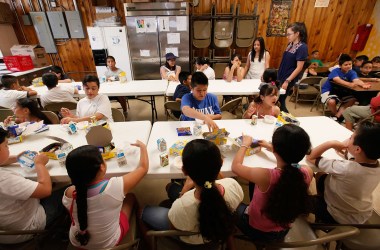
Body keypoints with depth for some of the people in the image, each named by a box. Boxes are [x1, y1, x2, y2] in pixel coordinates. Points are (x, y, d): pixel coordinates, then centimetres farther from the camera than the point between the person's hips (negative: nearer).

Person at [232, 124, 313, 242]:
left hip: (257, 231, -4)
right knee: (255, 184, 23)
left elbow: (235, 166, -20)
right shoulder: (308, 172, -26)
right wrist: (271, 148, 8)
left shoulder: (265, 176, -40)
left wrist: (245, 144, -6)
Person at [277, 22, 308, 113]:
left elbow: (299, 68, -18)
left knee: (279, 102, 0)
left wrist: (287, 81, -21)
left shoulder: (302, 47, -15)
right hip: (281, 77, 8)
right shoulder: (290, 44, 8)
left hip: (288, 79, -7)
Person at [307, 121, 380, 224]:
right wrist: (345, 147, -12)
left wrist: (333, 143, -22)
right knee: (322, 176, 13)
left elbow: (310, 157, -28)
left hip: (338, 218, -6)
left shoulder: (345, 168, -39)